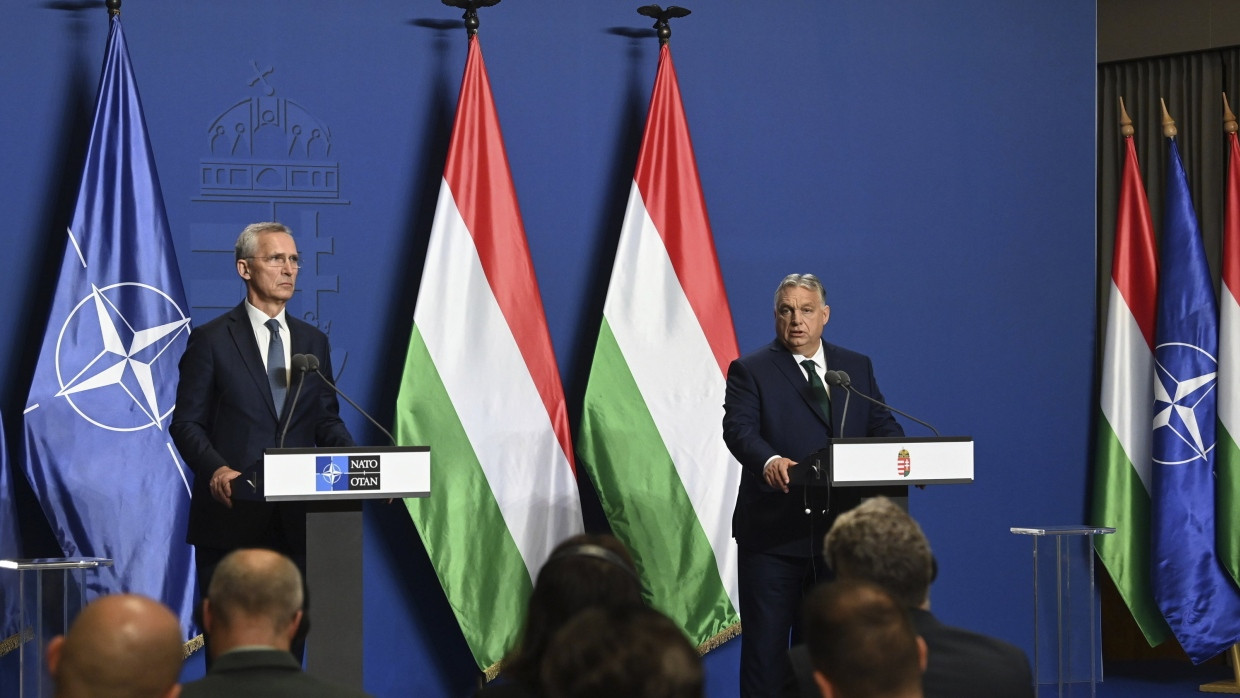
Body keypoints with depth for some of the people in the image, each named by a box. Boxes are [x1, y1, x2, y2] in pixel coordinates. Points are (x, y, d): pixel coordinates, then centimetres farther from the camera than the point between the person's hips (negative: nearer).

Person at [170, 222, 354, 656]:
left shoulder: (313, 342, 13)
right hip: (232, 515, -4)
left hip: (295, 518, 4)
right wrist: (215, 468, -22)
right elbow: (186, 422, -3)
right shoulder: (211, 340, 0)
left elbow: (326, 420, 13)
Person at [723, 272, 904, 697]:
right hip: (772, 534, -4)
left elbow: (882, 426, 8)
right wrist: (768, 460, -36)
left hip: (838, 532, 4)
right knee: (766, 646, -1)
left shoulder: (857, 368, 13)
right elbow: (739, 428, -15)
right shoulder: (750, 371, 0)